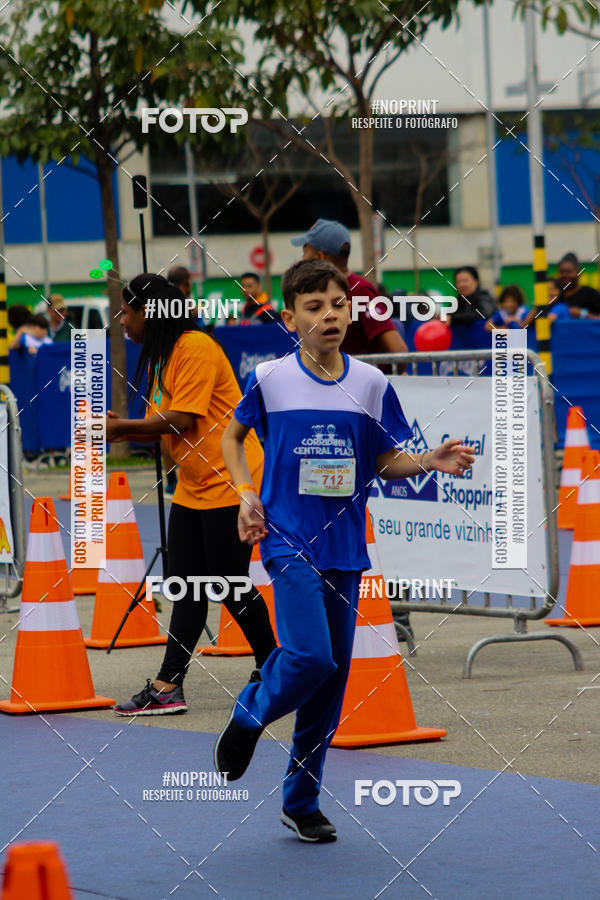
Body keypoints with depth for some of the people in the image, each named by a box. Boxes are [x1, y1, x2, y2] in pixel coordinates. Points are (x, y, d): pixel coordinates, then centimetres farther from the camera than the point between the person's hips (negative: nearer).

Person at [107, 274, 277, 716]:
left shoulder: (197, 347, -16)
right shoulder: (162, 356, 14)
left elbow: (182, 420, -21)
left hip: (229, 483, -9)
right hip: (193, 485, 9)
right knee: (187, 585, 3)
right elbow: (168, 426, 14)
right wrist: (120, 429, -2)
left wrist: (122, 427, -14)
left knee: (231, 586, -2)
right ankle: (168, 687, -1)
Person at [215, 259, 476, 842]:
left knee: (332, 675, 5)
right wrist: (246, 495, 0)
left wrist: (432, 461, -7)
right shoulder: (269, 379, -3)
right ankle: (249, 716, 11)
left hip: (344, 547, 4)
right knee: (309, 656, -21)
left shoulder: (371, 383, 4)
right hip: (289, 542, -4)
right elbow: (233, 434, 14)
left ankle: (301, 802, 17)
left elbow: (386, 462, 12)